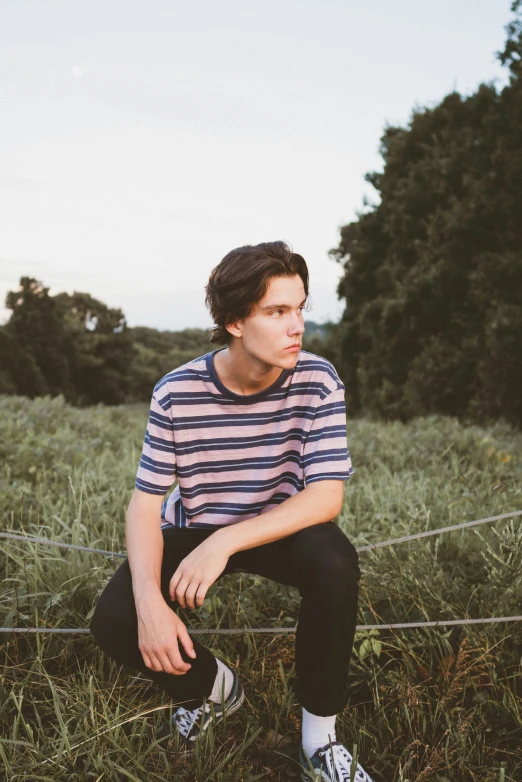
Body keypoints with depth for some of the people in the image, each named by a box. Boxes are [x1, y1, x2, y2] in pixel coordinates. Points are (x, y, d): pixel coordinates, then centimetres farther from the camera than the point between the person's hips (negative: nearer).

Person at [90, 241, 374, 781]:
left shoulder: (317, 382, -18)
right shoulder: (177, 393, -17)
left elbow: (326, 497, -24)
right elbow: (145, 504, -15)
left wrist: (226, 542, -35)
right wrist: (150, 603, -31)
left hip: (282, 529, 0)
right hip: (193, 530, 1)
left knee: (335, 564, -33)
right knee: (113, 622, -21)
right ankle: (214, 687, 12)